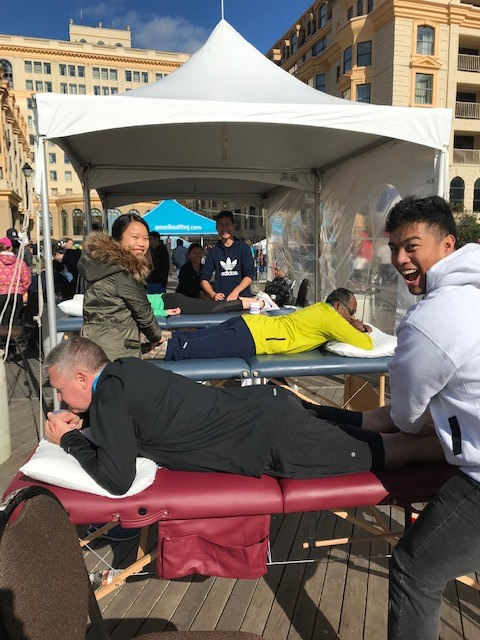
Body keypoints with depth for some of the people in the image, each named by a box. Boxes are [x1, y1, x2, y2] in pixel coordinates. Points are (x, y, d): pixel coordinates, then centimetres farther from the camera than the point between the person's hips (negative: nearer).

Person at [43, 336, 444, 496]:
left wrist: (69, 440, -6)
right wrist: (83, 420, 14)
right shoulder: (122, 370, 7)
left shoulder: (109, 395, -16)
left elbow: (116, 479, -20)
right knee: (368, 425, 23)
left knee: (380, 452, 9)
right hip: (267, 405, 7)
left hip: (276, 442, -7)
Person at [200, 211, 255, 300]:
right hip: (221, 299, 1)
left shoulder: (243, 248, 5)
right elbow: (204, 278, 7)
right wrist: (213, 294, -13)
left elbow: (250, 275, -2)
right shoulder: (213, 252, 10)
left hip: (242, 297, -1)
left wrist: (235, 292, -18)